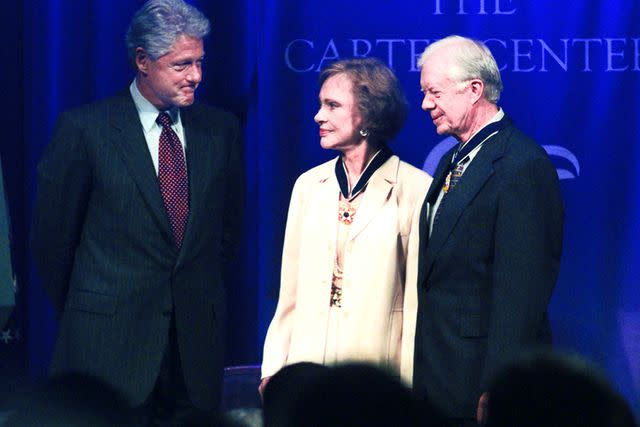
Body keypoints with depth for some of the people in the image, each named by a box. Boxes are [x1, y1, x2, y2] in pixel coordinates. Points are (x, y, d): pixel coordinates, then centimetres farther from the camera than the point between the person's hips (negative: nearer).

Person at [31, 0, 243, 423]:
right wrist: (80, 312, 9)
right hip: (109, 339, -3)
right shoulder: (84, 128, -6)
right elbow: (52, 231, 1)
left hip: (197, 337, 3)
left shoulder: (221, 129, 7)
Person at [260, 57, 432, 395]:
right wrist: (272, 371, 6)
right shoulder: (309, 185, 11)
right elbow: (290, 290, 11)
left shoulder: (416, 189, -5)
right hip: (308, 364, 4)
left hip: (378, 368, -4)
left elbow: (421, 296, -5)